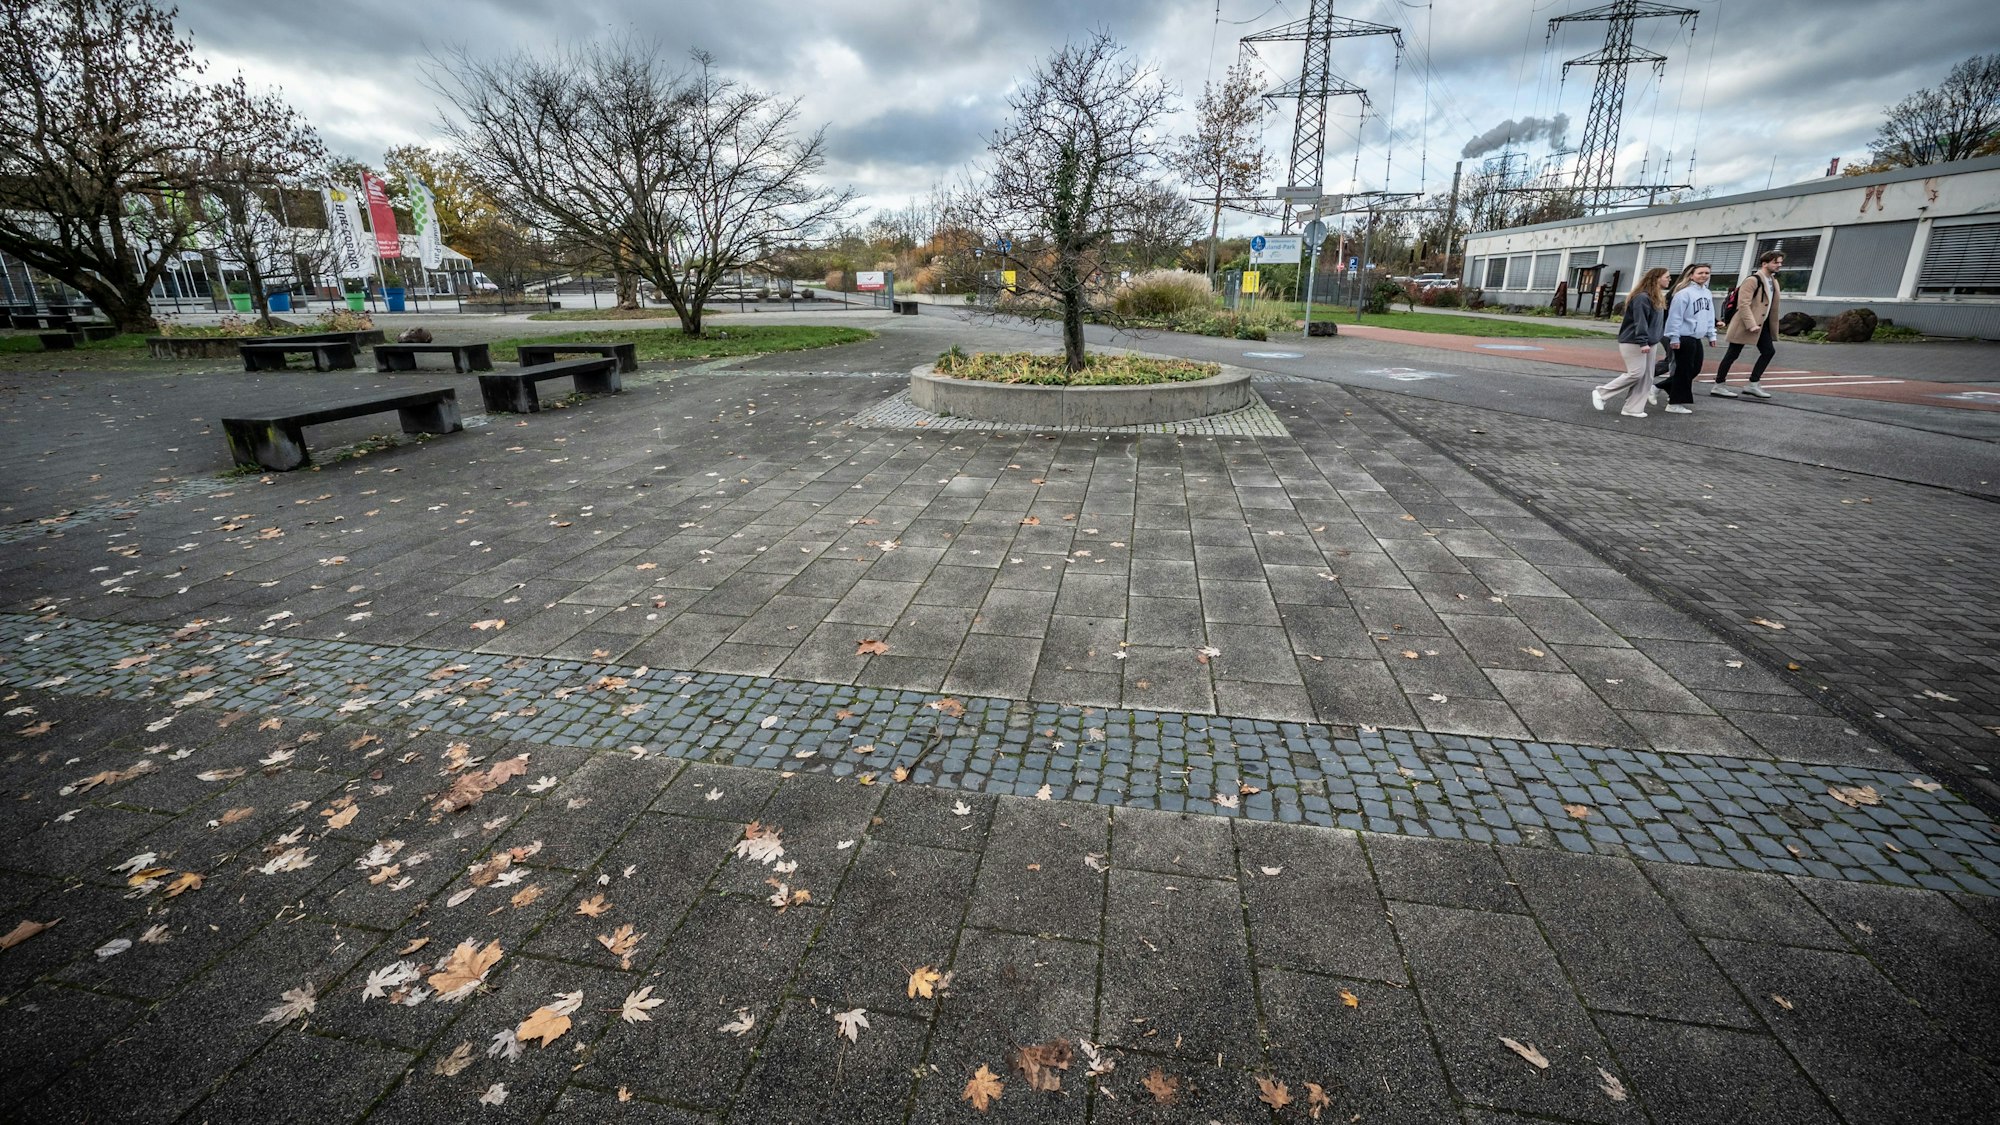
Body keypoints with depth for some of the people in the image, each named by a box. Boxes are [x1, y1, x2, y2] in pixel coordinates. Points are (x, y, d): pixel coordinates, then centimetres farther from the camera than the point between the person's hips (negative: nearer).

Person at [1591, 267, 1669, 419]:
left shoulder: (1658, 298, 16)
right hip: (1634, 342, -9)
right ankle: (1601, 392, 1)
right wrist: (1643, 342, -26)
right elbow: (1640, 321, -21)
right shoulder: (1642, 297, -14)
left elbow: (1660, 321, 20)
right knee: (1636, 373, -12)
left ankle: (1632, 409, 5)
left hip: (1650, 343, 9)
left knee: (1647, 377, 4)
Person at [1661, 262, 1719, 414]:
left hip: (1696, 338, 9)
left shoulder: (1707, 293, 13)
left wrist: (1711, 335, 16)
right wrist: (1674, 338, -18)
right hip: (1684, 338, -9)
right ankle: (1675, 404, 3)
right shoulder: (1684, 293, -14)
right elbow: (1675, 317, -16)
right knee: (1684, 370, -4)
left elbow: (1709, 316, 19)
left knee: (1695, 369, 11)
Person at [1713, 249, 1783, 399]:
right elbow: (1743, 304, -22)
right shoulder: (1752, 280, -15)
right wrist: (1751, 324, -26)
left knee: (1769, 351, 5)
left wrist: (1773, 326, 16)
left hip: (1761, 324, 9)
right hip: (1745, 324, -9)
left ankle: (1753, 385, 8)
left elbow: (1771, 305, 20)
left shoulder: (1773, 281, 14)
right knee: (1733, 354, -3)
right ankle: (1718, 386, 4)